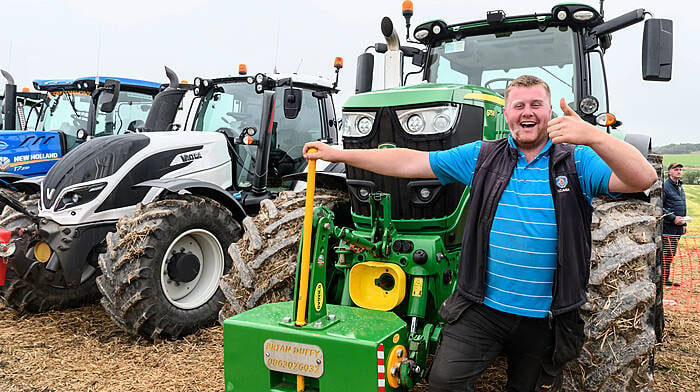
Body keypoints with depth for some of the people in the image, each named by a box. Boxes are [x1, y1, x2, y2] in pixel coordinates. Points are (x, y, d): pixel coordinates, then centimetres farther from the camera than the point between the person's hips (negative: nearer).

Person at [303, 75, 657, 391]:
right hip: (482, 306, 1)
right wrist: (338, 154, -1)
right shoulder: (482, 157, 2)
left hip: (544, 317, 0)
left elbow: (643, 179, -17)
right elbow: (410, 162, 1)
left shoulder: (578, 160, -2)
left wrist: (593, 136, -35)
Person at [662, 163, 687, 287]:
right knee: (668, 252, -9)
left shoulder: (680, 187, 18)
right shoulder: (665, 186, -9)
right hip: (668, 225, -8)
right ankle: (664, 279, -4)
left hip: (678, 225, 8)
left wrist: (684, 223, 18)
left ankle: (665, 277, 16)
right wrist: (673, 218, -17)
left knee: (672, 252, 10)